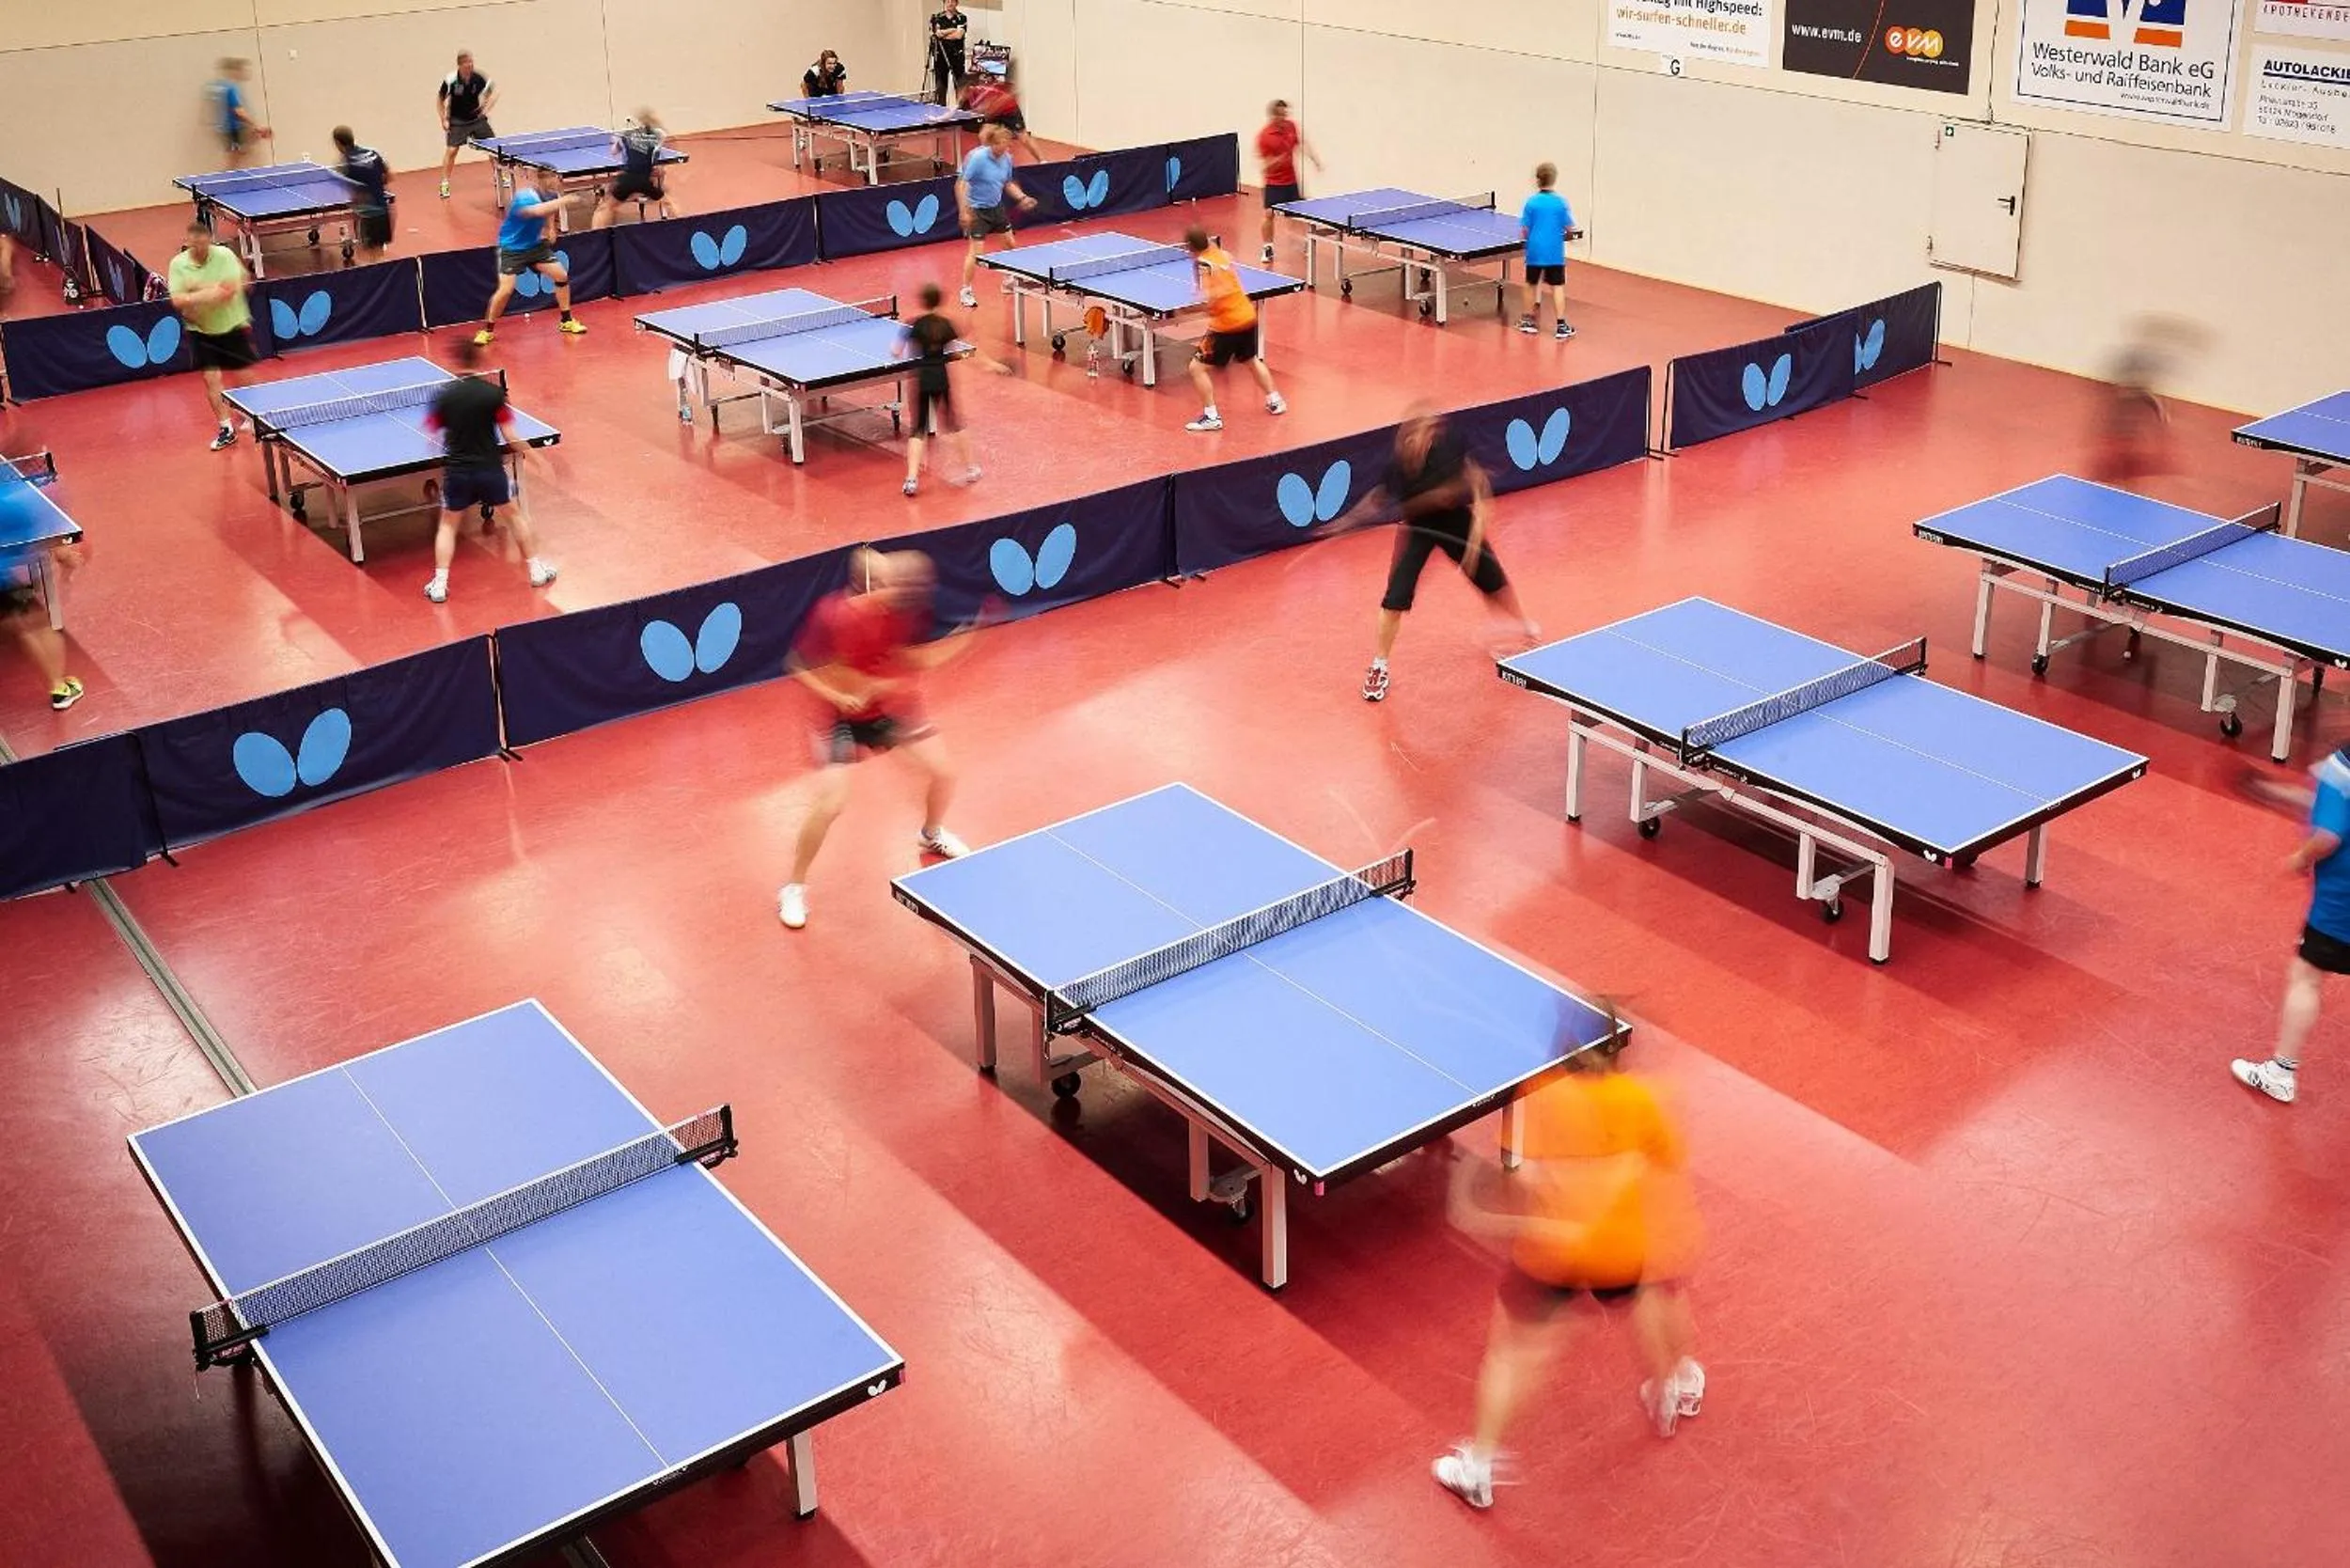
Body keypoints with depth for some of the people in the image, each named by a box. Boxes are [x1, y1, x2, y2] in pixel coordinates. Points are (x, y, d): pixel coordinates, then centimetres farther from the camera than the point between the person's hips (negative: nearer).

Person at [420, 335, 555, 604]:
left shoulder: (445, 395, -6)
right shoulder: (494, 392, -10)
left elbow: (431, 431, 3)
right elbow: (509, 436, -10)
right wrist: (525, 449, 10)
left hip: (456, 470, 1)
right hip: (490, 468, -1)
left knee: (448, 524, 17)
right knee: (517, 513, 21)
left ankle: (439, 585, 10)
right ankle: (536, 570, 28)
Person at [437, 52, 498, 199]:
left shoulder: (478, 77, -16)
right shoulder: (450, 80, -20)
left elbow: (494, 90, -1)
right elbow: (441, 100, -6)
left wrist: (487, 107, -14)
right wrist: (444, 120, -9)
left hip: (477, 118, 3)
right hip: (458, 121, -3)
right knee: (452, 150, -10)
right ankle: (444, 184, 0)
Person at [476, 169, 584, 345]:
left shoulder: (549, 195, -7)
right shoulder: (524, 197, -29)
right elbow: (537, 211, -53)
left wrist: (550, 228, 6)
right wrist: (562, 201, -54)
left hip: (535, 244, 7)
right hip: (511, 249, -7)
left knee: (561, 276, 0)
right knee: (506, 289, -14)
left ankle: (567, 321, 18)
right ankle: (488, 330, 4)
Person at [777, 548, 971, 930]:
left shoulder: (902, 611, -17)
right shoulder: (833, 615, -30)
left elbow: (918, 659, -4)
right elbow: (800, 668, -18)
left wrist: (964, 638, -16)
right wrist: (838, 696, -30)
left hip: (894, 705, 5)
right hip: (845, 714, -5)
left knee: (943, 772, 7)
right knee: (829, 803, -15)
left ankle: (931, 835, 44)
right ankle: (794, 887, 8)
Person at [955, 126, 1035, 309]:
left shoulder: (1006, 158, -3)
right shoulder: (978, 158, -23)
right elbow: (961, 184, -21)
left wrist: (1022, 197, -3)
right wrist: (964, 211, -26)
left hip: (996, 207, 7)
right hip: (977, 210, -7)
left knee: (1010, 243, 16)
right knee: (976, 251, -8)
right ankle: (966, 291, 4)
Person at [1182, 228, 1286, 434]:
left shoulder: (1203, 264, -16)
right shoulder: (1222, 254, 5)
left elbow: (1214, 296, -28)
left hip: (1226, 325, -8)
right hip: (1248, 317, 8)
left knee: (1197, 368, 1)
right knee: (1253, 360, 32)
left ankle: (1211, 417, -1)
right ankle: (1275, 401, 42)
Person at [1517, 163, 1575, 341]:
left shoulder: (1531, 202, -6)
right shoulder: (1561, 202, -5)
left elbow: (1524, 231, -6)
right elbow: (1570, 229, -2)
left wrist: (1525, 236, 15)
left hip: (1535, 252, 0)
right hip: (1555, 253, 0)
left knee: (1532, 285, 17)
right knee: (1558, 287, 3)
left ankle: (1529, 321, 28)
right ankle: (1561, 326, 0)